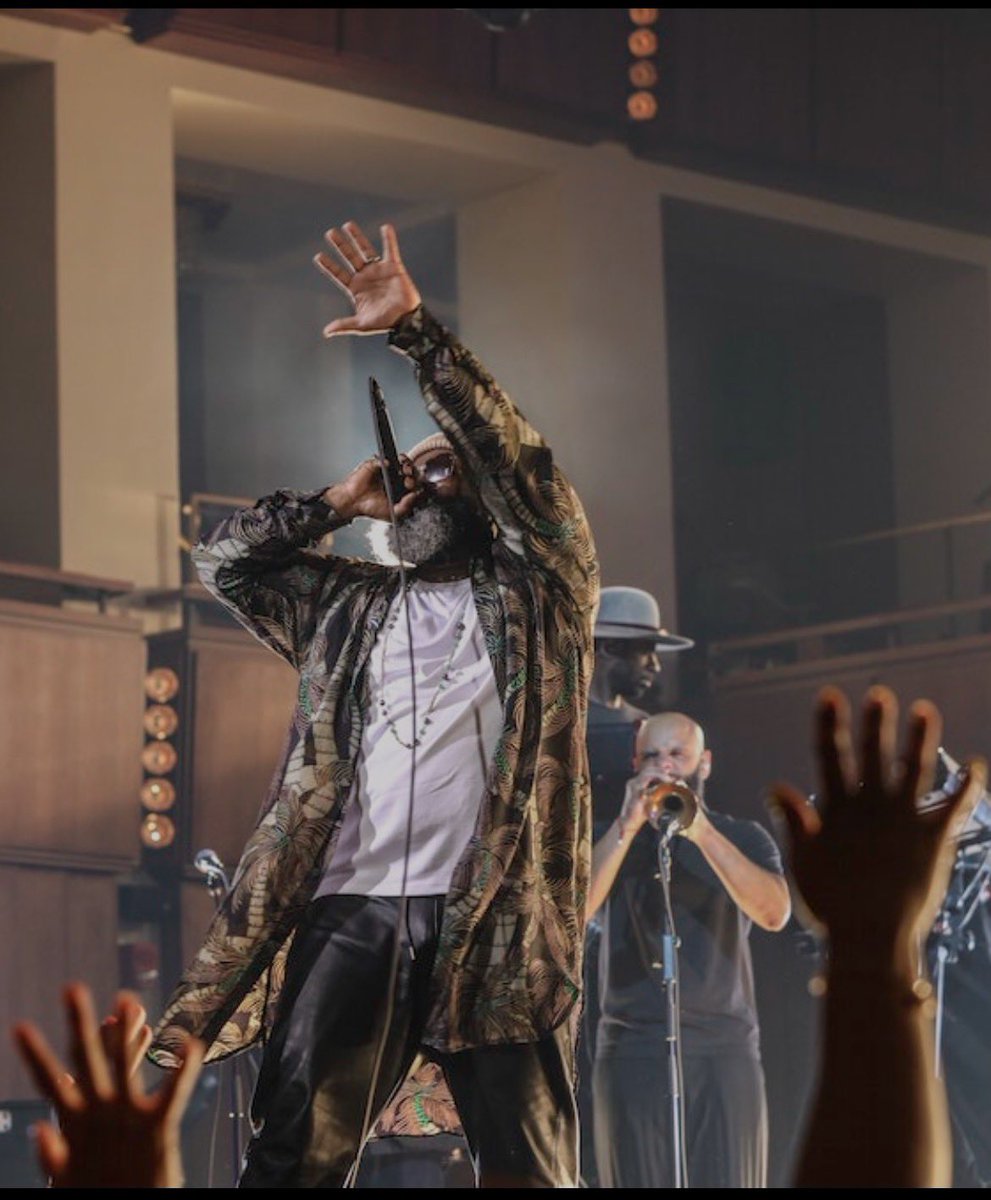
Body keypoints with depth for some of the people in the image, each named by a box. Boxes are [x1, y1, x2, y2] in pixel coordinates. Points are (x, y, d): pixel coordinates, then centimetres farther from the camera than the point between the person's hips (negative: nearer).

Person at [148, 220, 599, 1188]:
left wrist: (416, 333, -4)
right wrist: (339, 502, 20)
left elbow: (519, 458, 1)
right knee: (292, 1156, -8)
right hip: (353, 911, 3)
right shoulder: (351, 608, 26)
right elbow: (224, 562, 23)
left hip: (494, 917, -3)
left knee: (526, 1165, -6)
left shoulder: (538, 594, 14)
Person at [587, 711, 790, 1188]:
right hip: (634, 1053, 0)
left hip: (724, 1053, 0)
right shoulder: (611, 841, 12)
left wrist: (701, 831, -19)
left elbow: (774, 913, -10)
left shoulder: (744, 839, 10)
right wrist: (628, 826, -16)